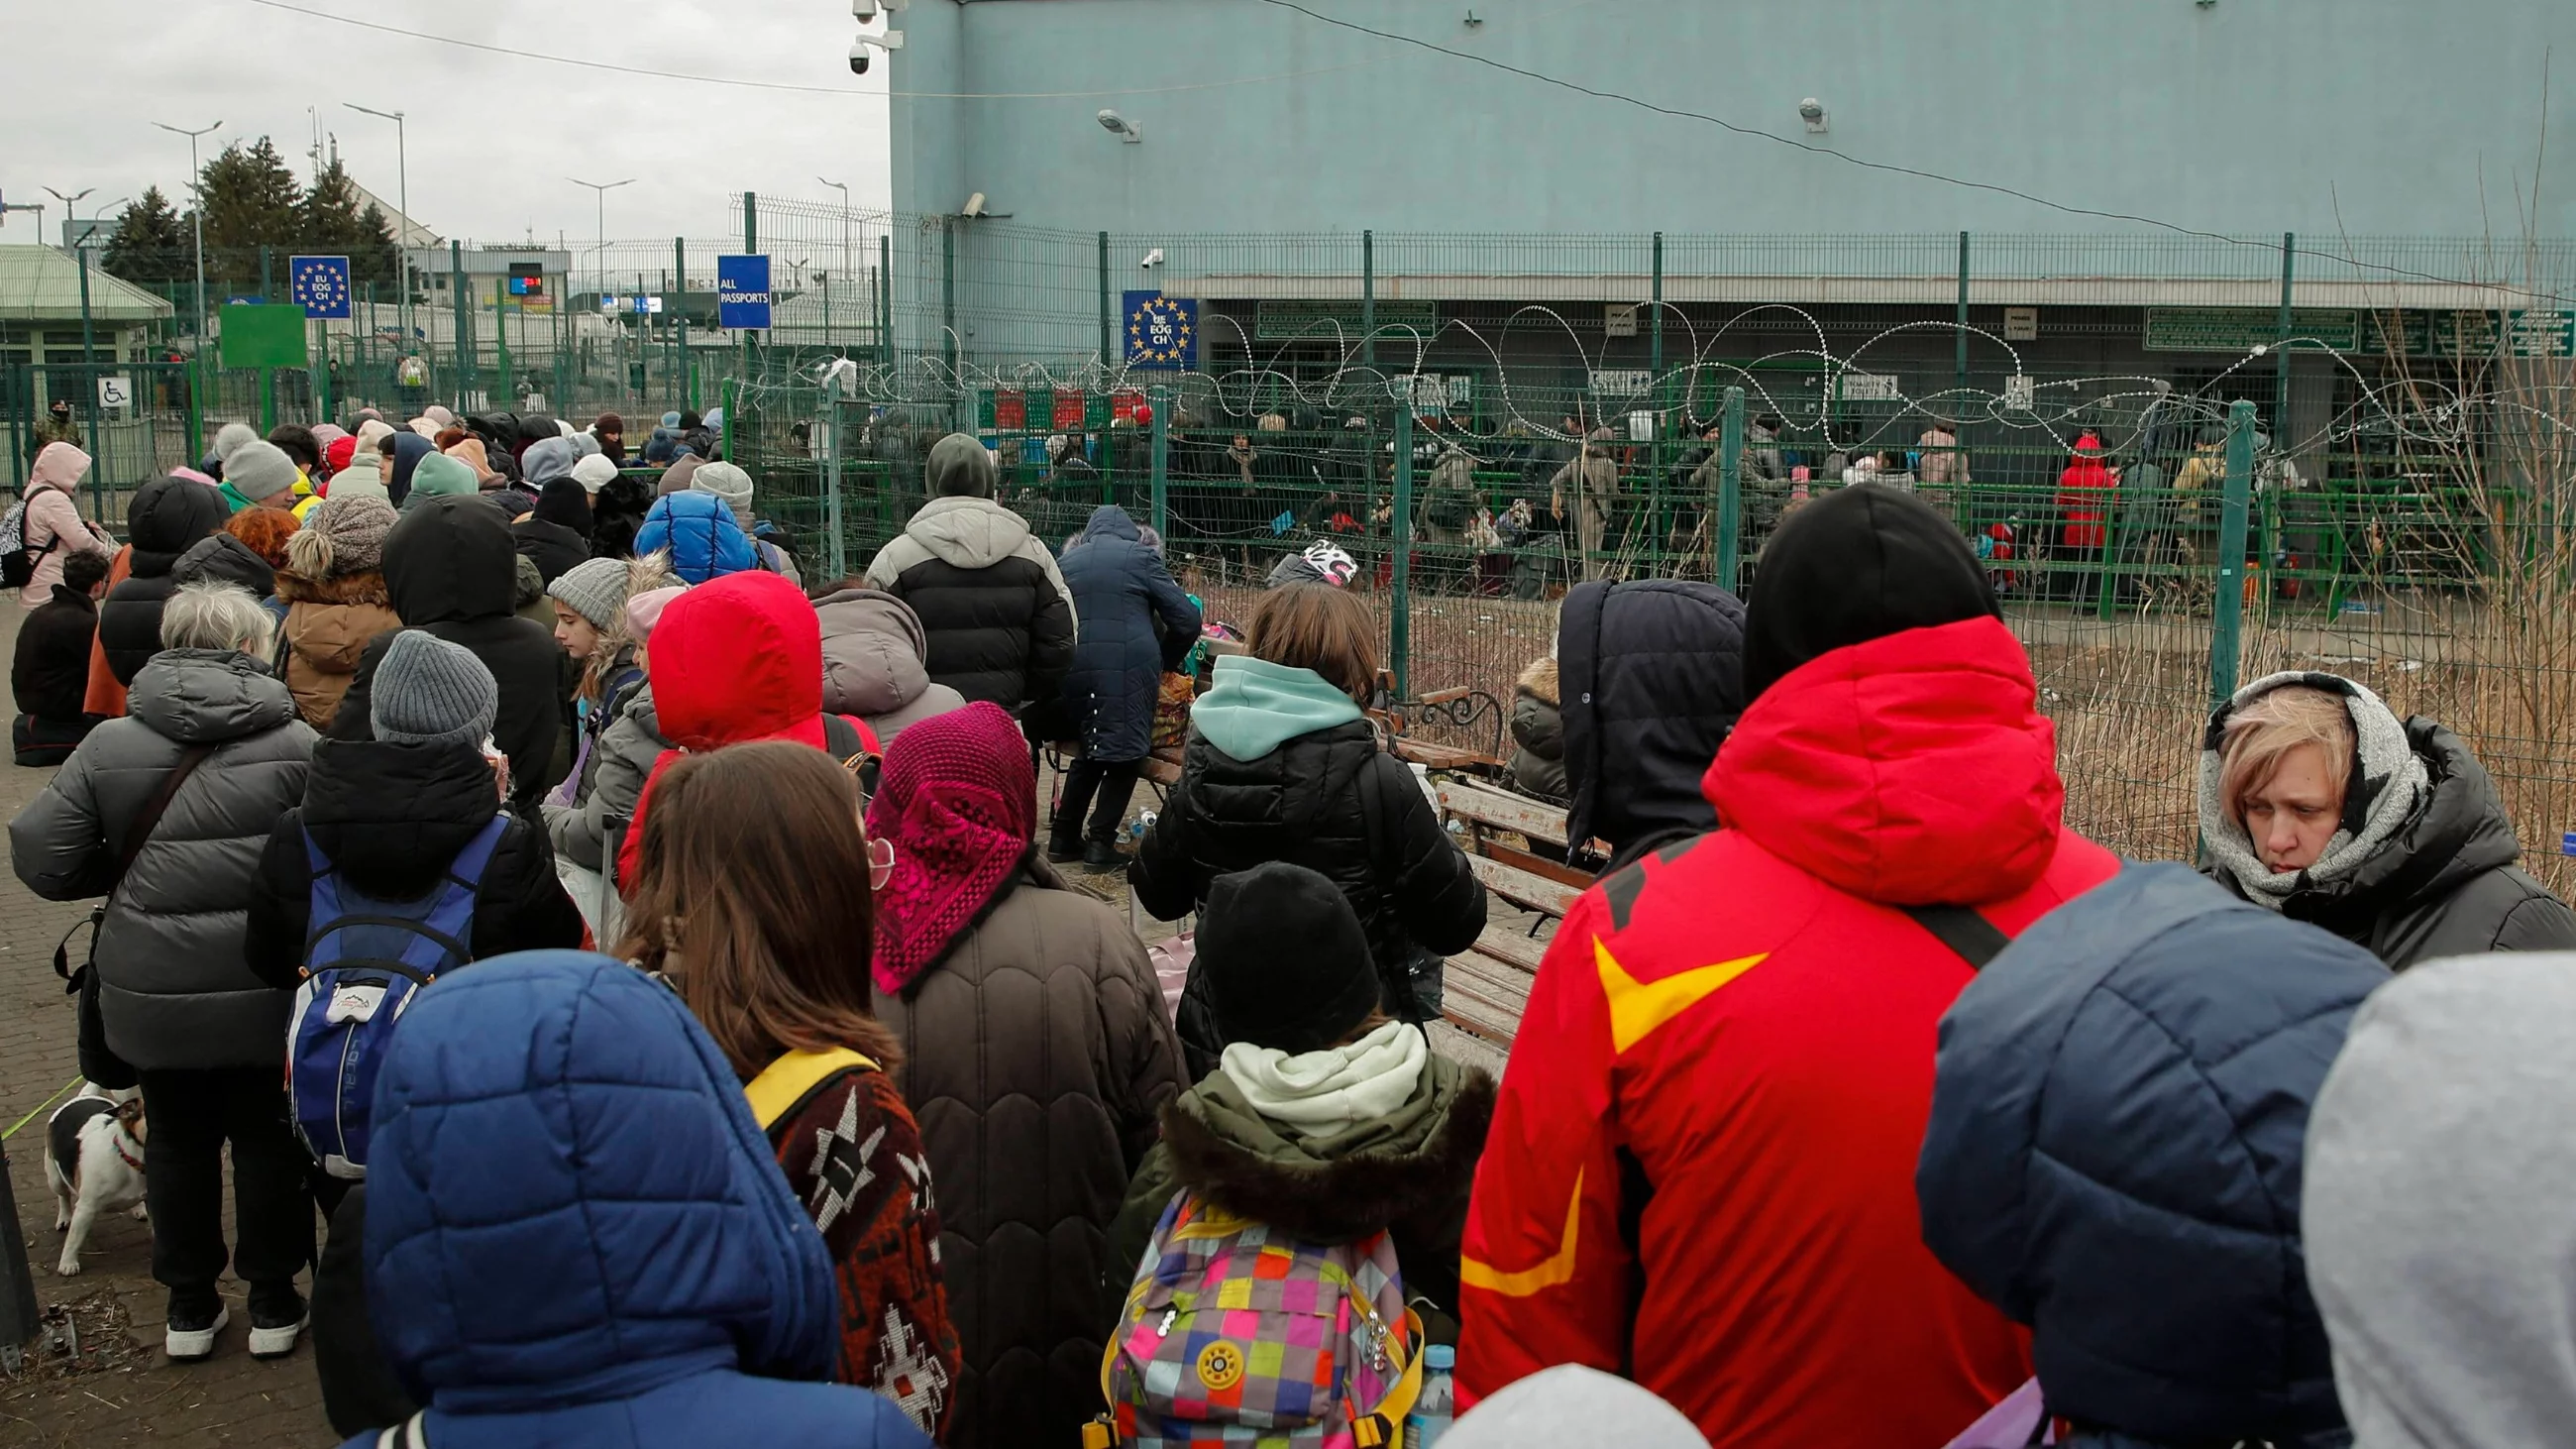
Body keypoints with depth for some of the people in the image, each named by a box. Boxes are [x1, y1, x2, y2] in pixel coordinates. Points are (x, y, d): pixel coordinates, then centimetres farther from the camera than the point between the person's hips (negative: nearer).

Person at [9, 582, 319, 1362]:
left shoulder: (108, 746, -6)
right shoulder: (297, 744, -13)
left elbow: (42, 859, -6)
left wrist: (128, 869, 10)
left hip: (150, 994, 2)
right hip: (265, 993, -2)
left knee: (177, 1139, 18)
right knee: (269, 1139, 15)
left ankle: (189, 1305, 30)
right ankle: (272, 1301, 26)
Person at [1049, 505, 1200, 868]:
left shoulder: (1067, 562, 15)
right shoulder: (1140, 556, 5)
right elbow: (1186, 620, 4)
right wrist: (1167, 661, 18)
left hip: (1077, 669, 5)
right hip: (1129, 669, -4)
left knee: (1091, 750, 19)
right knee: (1125, 753, 6)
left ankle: (1065, 838, 20)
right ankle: (1101, 843, 1)